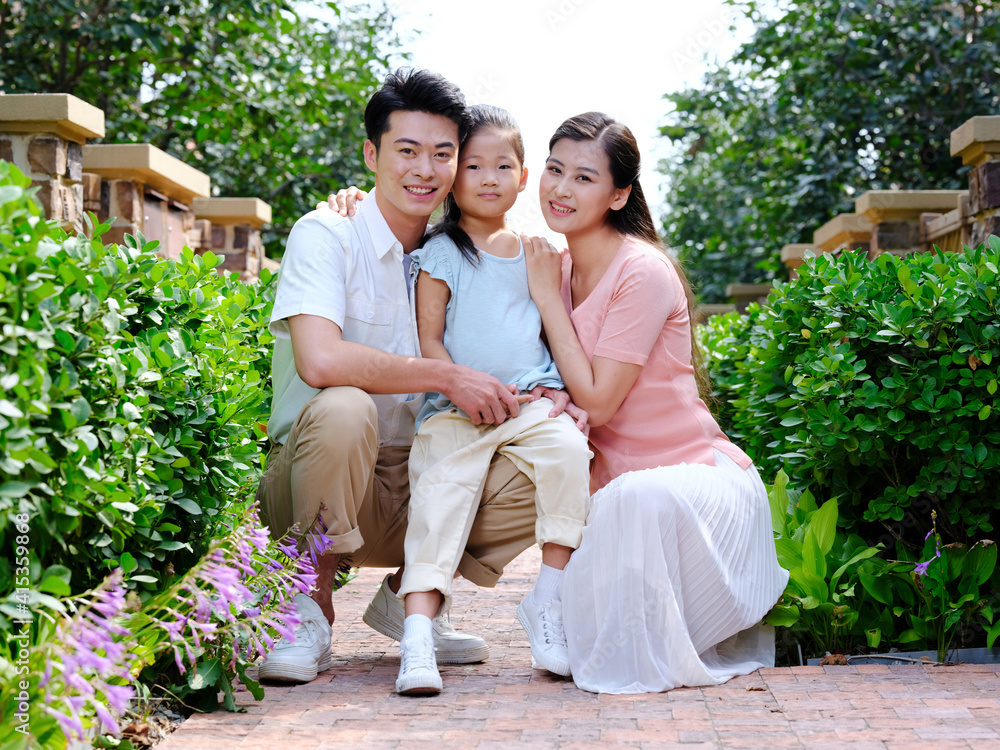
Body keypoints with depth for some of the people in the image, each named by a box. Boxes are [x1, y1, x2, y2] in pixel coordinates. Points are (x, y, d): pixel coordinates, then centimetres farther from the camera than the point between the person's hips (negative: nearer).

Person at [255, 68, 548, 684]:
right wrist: (448, 377, -25)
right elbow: (319, 361, -28)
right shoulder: (326, 236, -11)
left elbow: (491, 376, 8)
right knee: (344, 409, -36)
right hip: (309, 486, -5)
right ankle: (311, 610, -15)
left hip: (418, 489, 5)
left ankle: (408, 594, 5)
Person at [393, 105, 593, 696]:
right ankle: (418, 631, -27)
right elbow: (429, 340, 1)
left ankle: (549, 601, -15)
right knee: (442, 488, -23)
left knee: (569, 453, -26)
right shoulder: (440, 253, 5)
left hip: (534, 399, 2)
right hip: (456, 408, -2)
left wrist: (578, 400, 5)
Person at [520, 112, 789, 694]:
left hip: (698, 476, -7)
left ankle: (655, 657, -15)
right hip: (616, 485, 7)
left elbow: (597, 401, -18)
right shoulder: (558, 267, 5)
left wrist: (547, 296, -13)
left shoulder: (642, 272, -17)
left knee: (641, 496, -38)